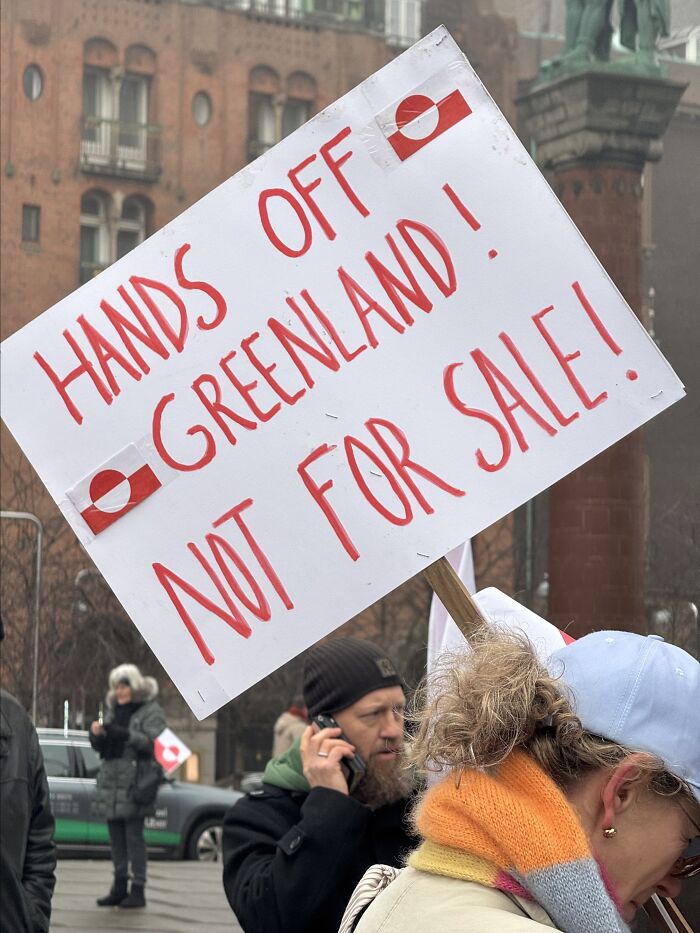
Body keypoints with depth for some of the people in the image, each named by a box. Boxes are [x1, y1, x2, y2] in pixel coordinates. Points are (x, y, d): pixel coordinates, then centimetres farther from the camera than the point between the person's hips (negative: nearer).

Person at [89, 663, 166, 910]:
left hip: (134, 782, -7)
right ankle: (119, 887, 13)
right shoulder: (113, 711, 20)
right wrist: (96, 734, -2)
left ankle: (138, 889, -7)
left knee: (134, 835, -8)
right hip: (110, 780, 7)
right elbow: (99, 747, 21)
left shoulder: (151, 711, -1)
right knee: (116, 837, 8)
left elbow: (154, 742, -14)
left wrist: (126, 735, -24)